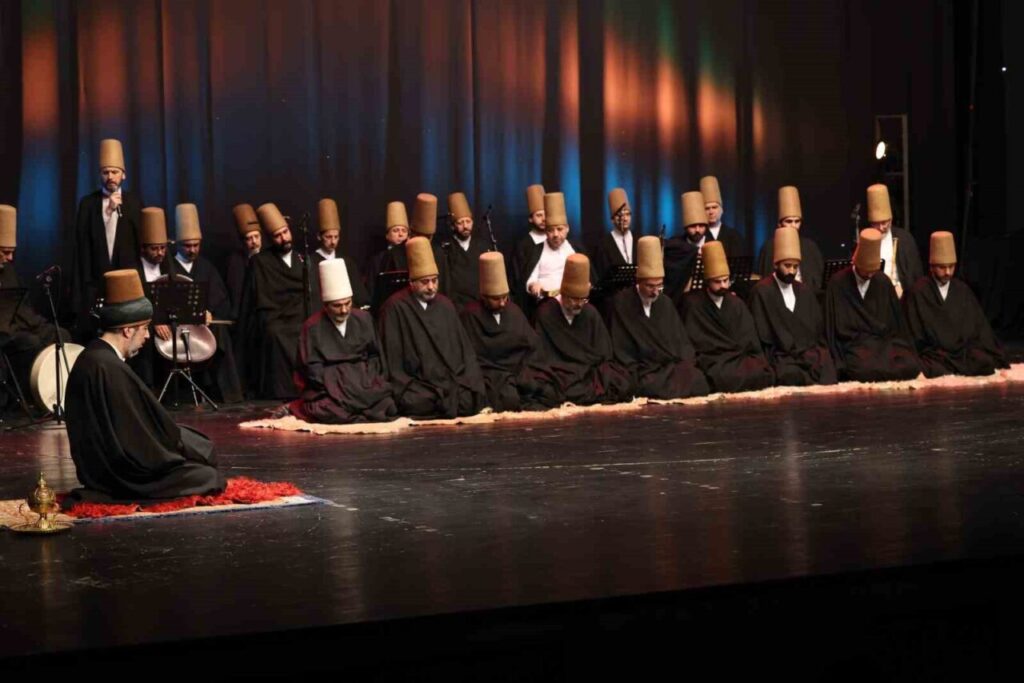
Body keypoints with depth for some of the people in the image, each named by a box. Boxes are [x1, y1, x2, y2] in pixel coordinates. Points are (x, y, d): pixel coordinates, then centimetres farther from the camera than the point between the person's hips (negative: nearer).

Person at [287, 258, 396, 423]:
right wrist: (337, 388, -14)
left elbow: (375, 356, 13)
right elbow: (312, 368, -4)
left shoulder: (363, 319, 7)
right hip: (329, 383, -4)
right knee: (330, 412, -33)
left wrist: (368, 381, -2)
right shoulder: (313, 327, -2)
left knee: (386, 407, -22)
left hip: (363, 379, 4)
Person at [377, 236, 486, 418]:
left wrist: (473, 386, 3)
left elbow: (465, 349, 18)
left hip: (453, 384, 4)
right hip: (418, 389, -4)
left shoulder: (445, 305, 16)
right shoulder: (395, 308, -2)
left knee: (473, 400, -23)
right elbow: (393, 363, -3)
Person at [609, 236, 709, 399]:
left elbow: (682, 340, 17)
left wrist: (686, 367, 0)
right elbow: (620, 351, -1)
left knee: (698, 380, -26)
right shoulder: (621, 303, 0)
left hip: (673, 368, 5)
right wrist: (639, 377, -10)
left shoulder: (665, 303, 14)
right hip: (643, 373, -5)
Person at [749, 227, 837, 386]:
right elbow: (763, 338, -3)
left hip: (811, 355, 5)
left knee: (828, 373, -25)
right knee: (794, 377, -34)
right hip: (782, 358, -5)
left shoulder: (805, 290, 19)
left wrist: (818, 354, 3)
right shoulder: (761, 291, 0)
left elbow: (819, 329, 20)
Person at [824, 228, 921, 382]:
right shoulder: (837, 283, -1)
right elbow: (832, 328, 0)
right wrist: (840, 365, -7)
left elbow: (897, 323, 17)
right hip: (853, 345, -4)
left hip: (884, 344, 4)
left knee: (911, 366, -28)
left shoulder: (884, 282, 10)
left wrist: (909, 354, 11)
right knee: (868, 370, -37)